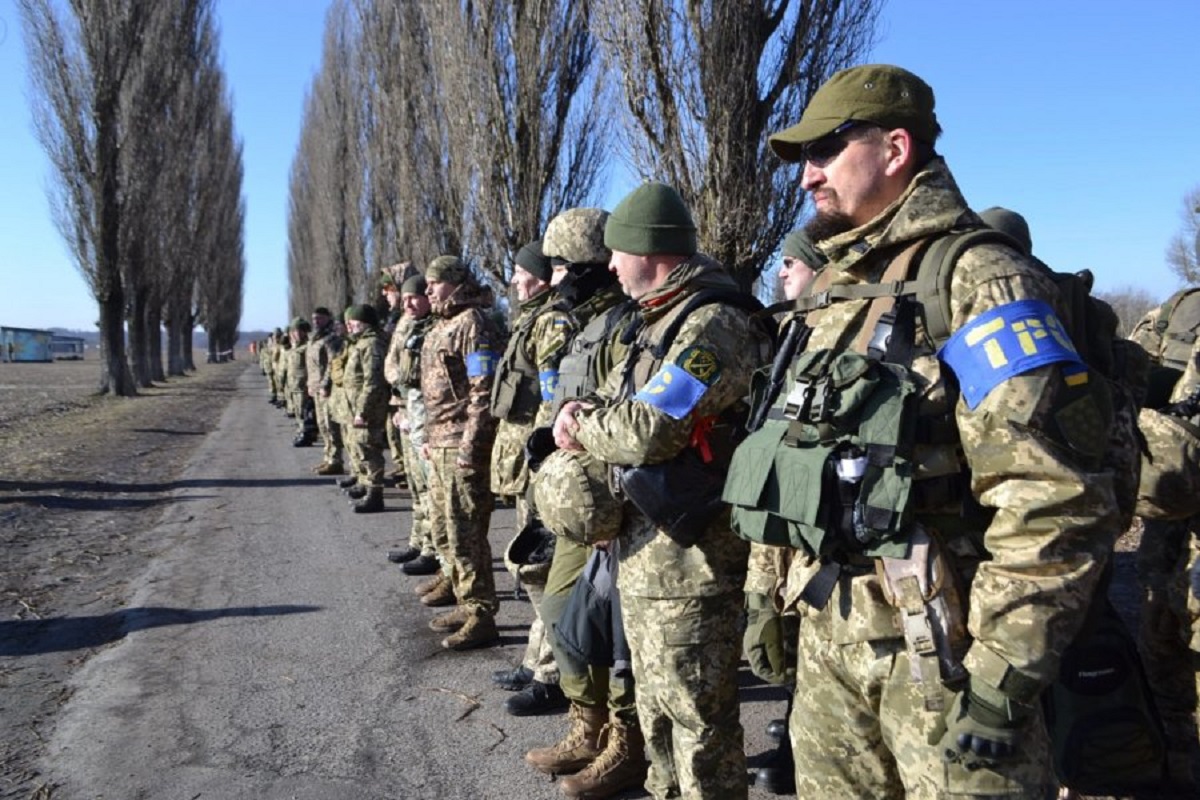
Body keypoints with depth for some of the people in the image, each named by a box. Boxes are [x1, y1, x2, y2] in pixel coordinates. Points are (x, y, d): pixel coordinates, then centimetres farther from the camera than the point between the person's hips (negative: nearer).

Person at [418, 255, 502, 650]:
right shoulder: (441, 328, 19)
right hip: (440, 443, 10)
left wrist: (470, 444, -22)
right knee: (442, 523, 20)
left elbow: (484, 390, -19)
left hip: (462, 444, -10)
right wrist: (431, 438, 22)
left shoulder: (474, 325, -12)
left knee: (465, 530, -7)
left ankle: (479, 614, 0)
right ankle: (458, 581, 37)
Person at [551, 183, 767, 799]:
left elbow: (647, 431, -27)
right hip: (640, 546, 10)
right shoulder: (660, 321, 14)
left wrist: (579, 423, -8)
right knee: (655, 701, 23)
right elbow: (619, 408, 17)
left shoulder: (714, 324, -19)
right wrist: (586, 416, -7)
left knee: (695, 712, 3)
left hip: (687, 558, -10)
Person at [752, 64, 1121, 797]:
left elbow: (1056, 501, -19)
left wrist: (1002, 676, -18)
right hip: (828, 631, 8)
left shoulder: (975, 282, -13)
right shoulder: (833, 289, 12)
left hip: (938, 647, -7)